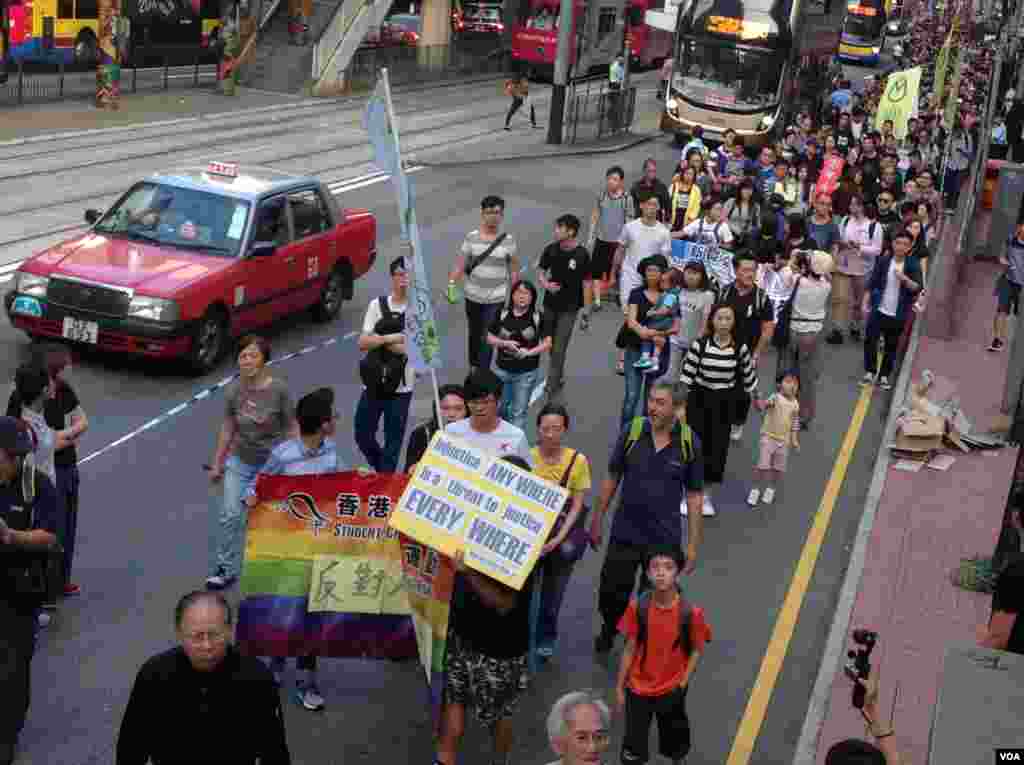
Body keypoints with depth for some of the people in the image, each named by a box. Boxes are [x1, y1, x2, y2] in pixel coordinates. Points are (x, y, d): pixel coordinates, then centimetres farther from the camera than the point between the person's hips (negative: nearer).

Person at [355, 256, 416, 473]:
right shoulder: (377, 305, 1)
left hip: (401, 386, -3)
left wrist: (379, 339, -15)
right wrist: (390, 338, -19)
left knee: (393, 440, 6)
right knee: (362, 434, 11)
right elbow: (363, 343, -4)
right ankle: (380, 469, 37)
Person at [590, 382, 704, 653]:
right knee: (611, 593, 11)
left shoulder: (689, 442, -11)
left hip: (665, 539, -1)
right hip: (624, 534, 1)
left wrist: (693, 544, -3)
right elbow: (612, 478, 3)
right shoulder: (632, 431, -10)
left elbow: (694, 496, -3)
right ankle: (608, 631, 43)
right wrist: (597, 520, 6)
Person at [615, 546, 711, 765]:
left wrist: (683, 684, -10)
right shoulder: (638, 606, -17)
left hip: (671, 690, 0)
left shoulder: (691, 612, -21)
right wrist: (619, 686, -2)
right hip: (638, 688, 0)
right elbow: (630, 648, -6)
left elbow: (697, 649, -6)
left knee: (675, 746, 22)